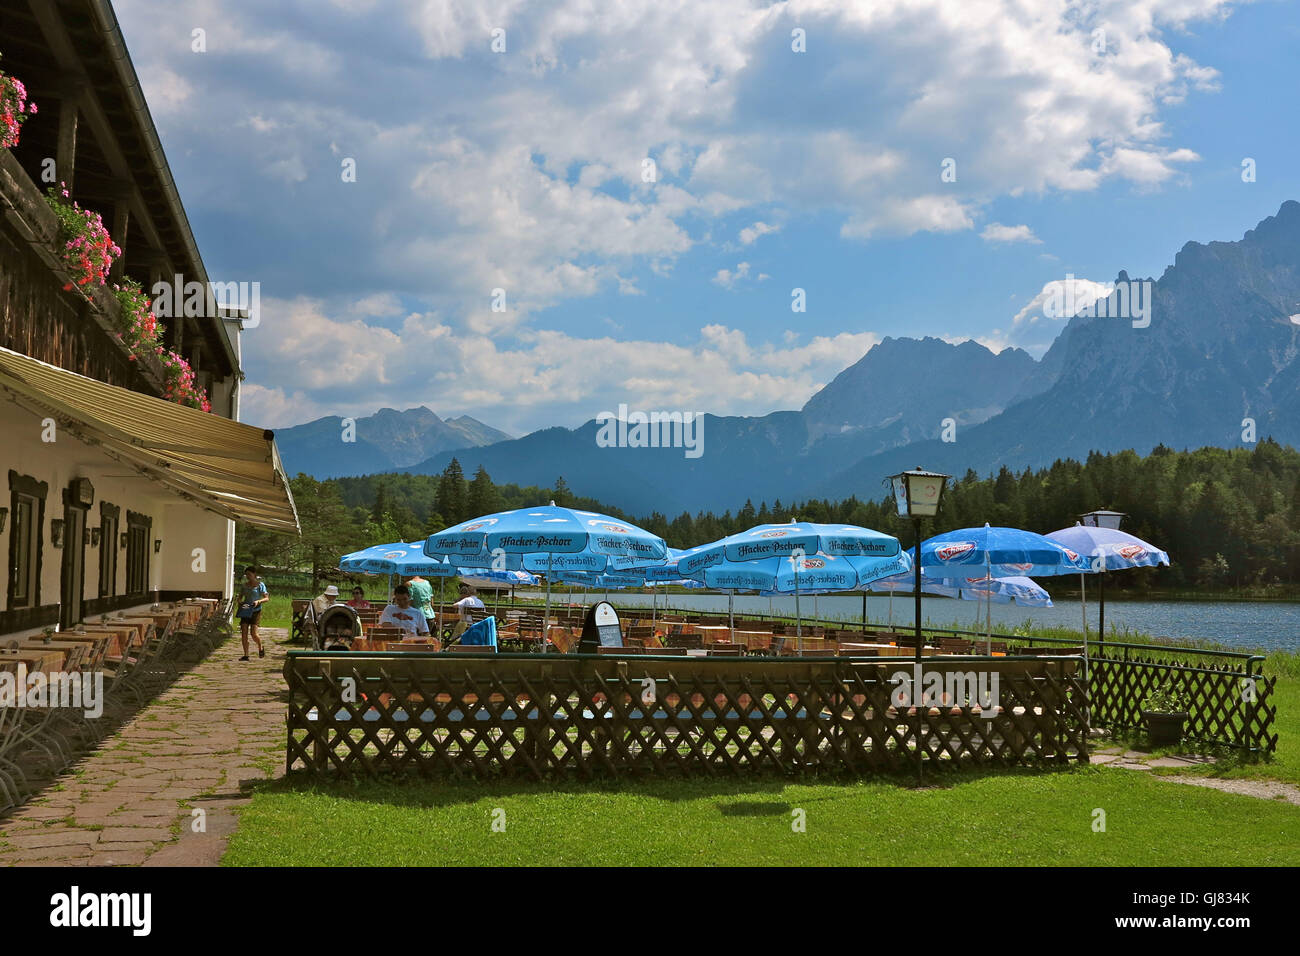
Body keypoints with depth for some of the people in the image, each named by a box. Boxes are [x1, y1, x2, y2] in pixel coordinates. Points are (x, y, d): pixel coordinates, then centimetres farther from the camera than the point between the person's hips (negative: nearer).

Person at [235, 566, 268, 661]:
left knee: (253, 633, -13)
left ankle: (260, 648, 15)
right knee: (244, 632, -6)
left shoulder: (260, 585, -1)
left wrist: (258, 601, -23)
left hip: (256, 610, -4)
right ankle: (246, 655, -2)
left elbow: (267, 598, -4)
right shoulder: (244, 585, 11)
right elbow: (240, 597, 18)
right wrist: (240, 602, -6)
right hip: (245, 611, 4)